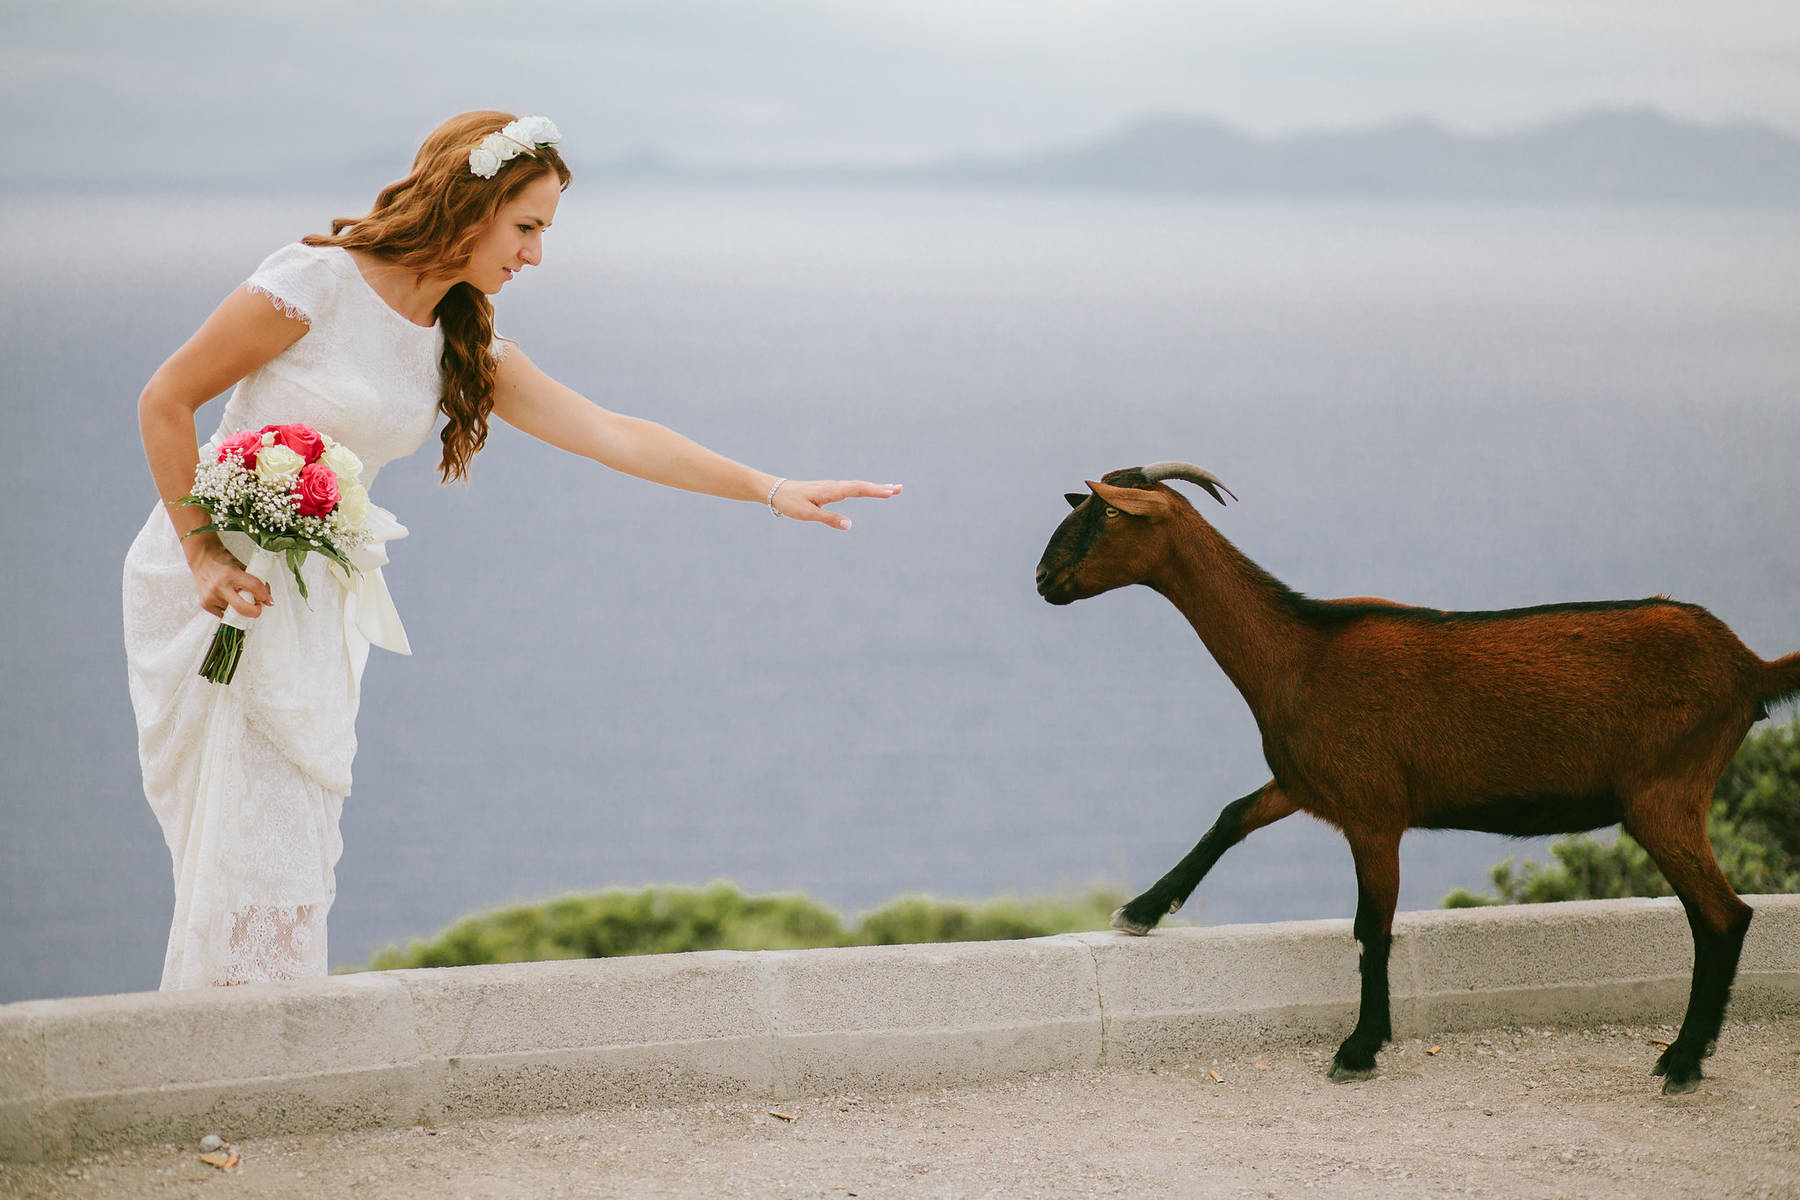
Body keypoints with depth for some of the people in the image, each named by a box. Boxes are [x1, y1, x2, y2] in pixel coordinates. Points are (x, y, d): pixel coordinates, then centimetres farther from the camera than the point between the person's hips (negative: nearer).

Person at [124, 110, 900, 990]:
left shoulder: (464, 346, 6)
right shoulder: (315, 285, -15)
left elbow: (608, 433, 6)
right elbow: (165, 400, -11)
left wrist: (769, 489, 2)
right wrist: (206, 556, -16)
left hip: (316, 601, 7)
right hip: (220, 582, -7)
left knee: (301, 843, 4)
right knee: (248, 843, -11)